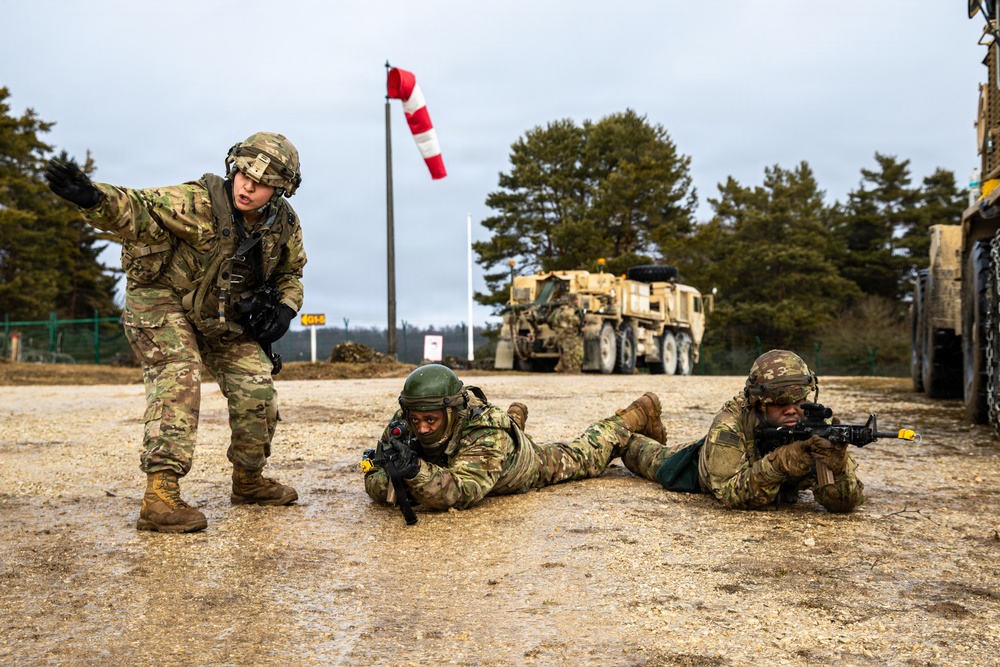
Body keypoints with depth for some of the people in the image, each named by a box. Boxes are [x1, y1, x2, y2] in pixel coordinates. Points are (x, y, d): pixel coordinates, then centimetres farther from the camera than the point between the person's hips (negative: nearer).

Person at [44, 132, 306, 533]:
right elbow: (137, 211, -39)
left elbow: (290, 274, 11)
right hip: (164, 302, -5)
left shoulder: (285, 226, -9)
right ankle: (160, 496, -28)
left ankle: (248, 481, 24)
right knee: (178, 381, -26)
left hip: (226, 317, 6)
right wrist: (93, 198, -60)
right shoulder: (199, 203, -26)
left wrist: (284, 310, -8)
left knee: (257, 391, 0)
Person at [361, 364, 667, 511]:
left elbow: (461, 493, -57)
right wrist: (396, 483, -52)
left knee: (583, 457, 21)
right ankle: (514, 418, 65)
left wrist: (415, 471, -71)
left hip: (531, 465, -5)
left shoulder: (488, 434, -49)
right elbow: (375, 484, -30)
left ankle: (637, 415, 43)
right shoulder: (402, 425, -35)